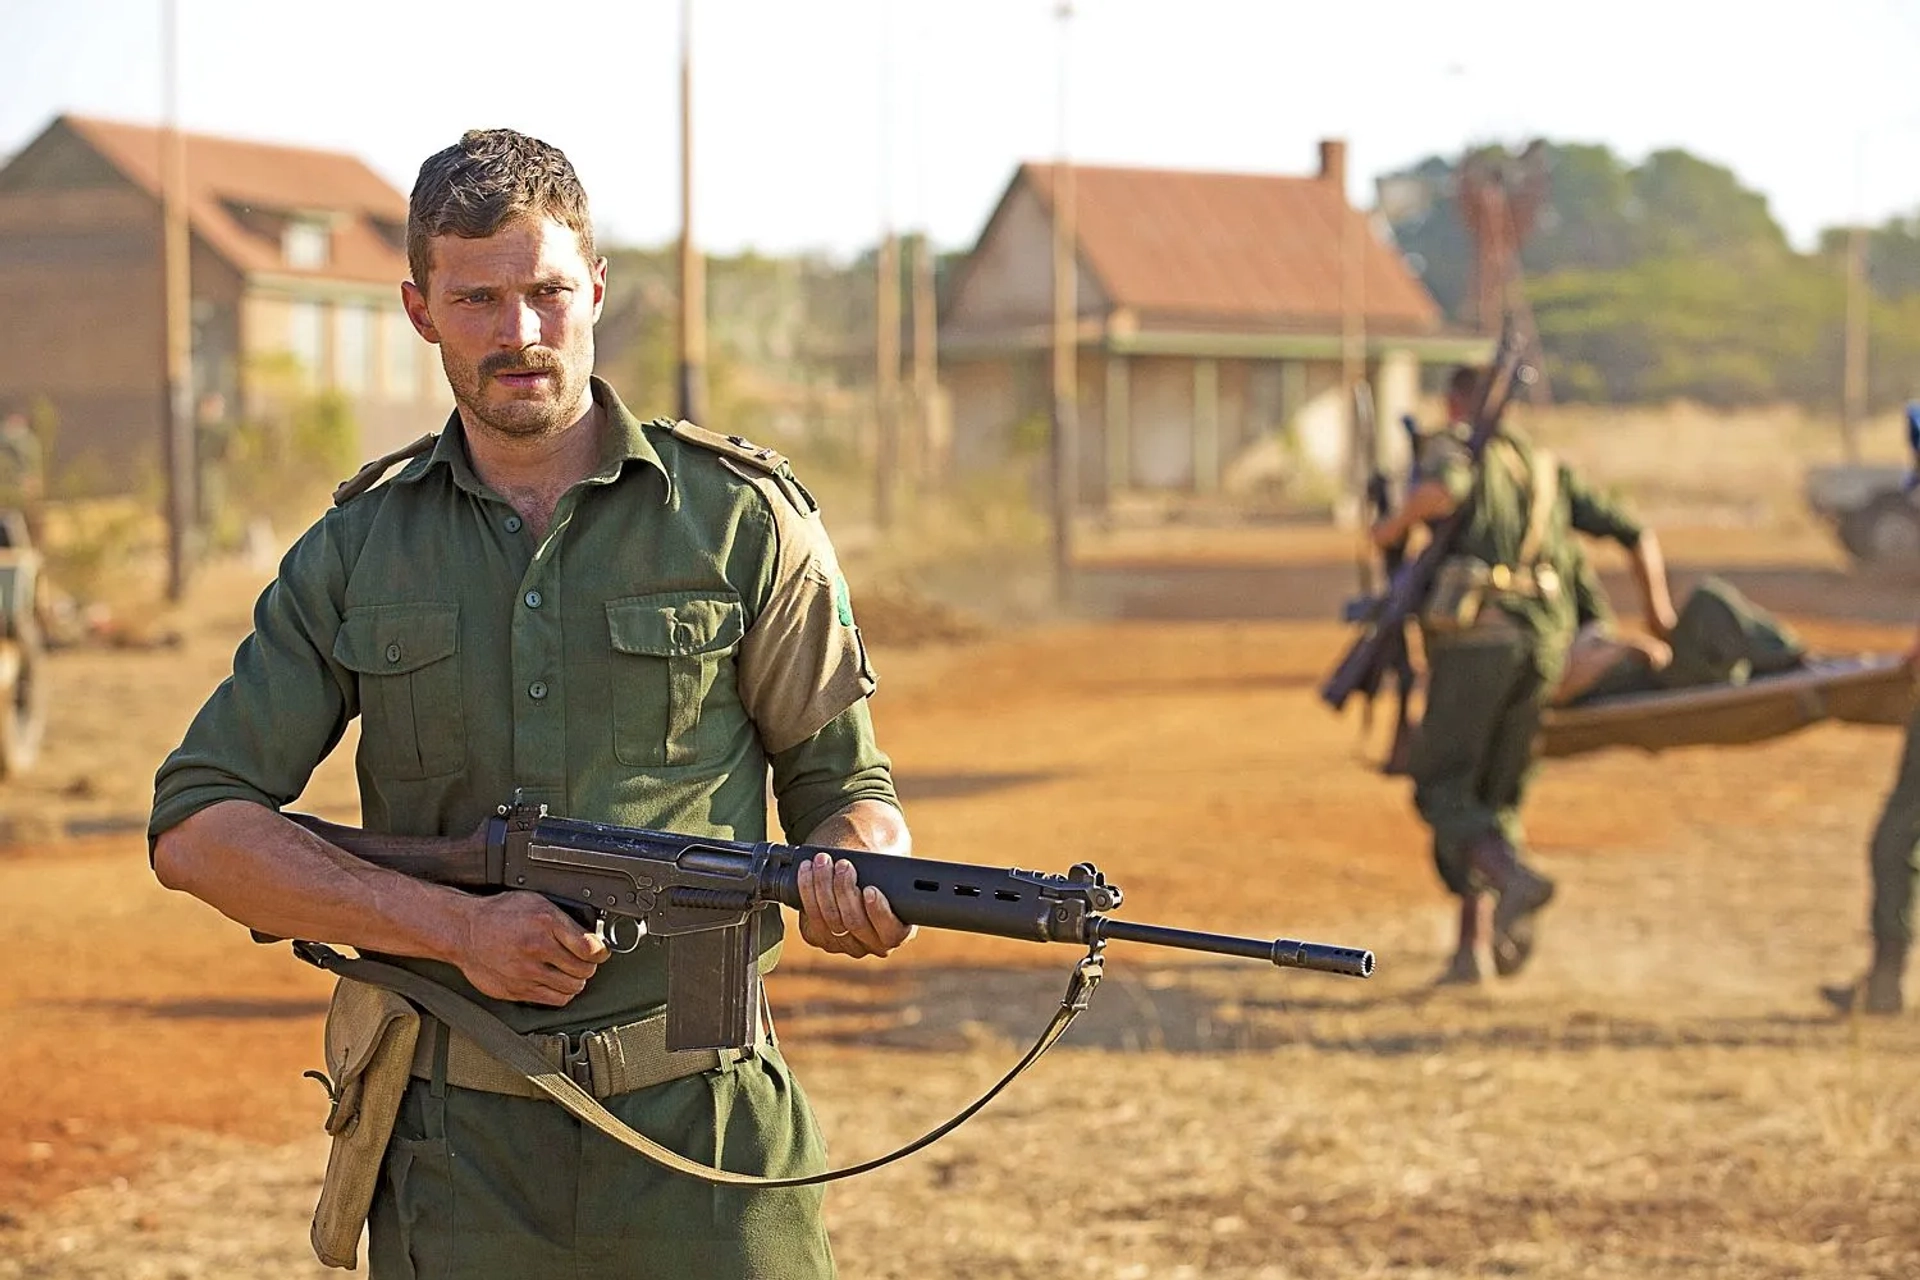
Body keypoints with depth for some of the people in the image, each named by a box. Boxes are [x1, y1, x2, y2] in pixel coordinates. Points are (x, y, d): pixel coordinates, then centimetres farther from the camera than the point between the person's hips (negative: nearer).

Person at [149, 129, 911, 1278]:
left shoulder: (743, 518, 2)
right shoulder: (357, 551, 6)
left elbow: (847, 786, 8)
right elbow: (198, 826, 1)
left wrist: (854, 883, -17)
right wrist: (458, 927, -11)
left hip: (699, 1143, -1)